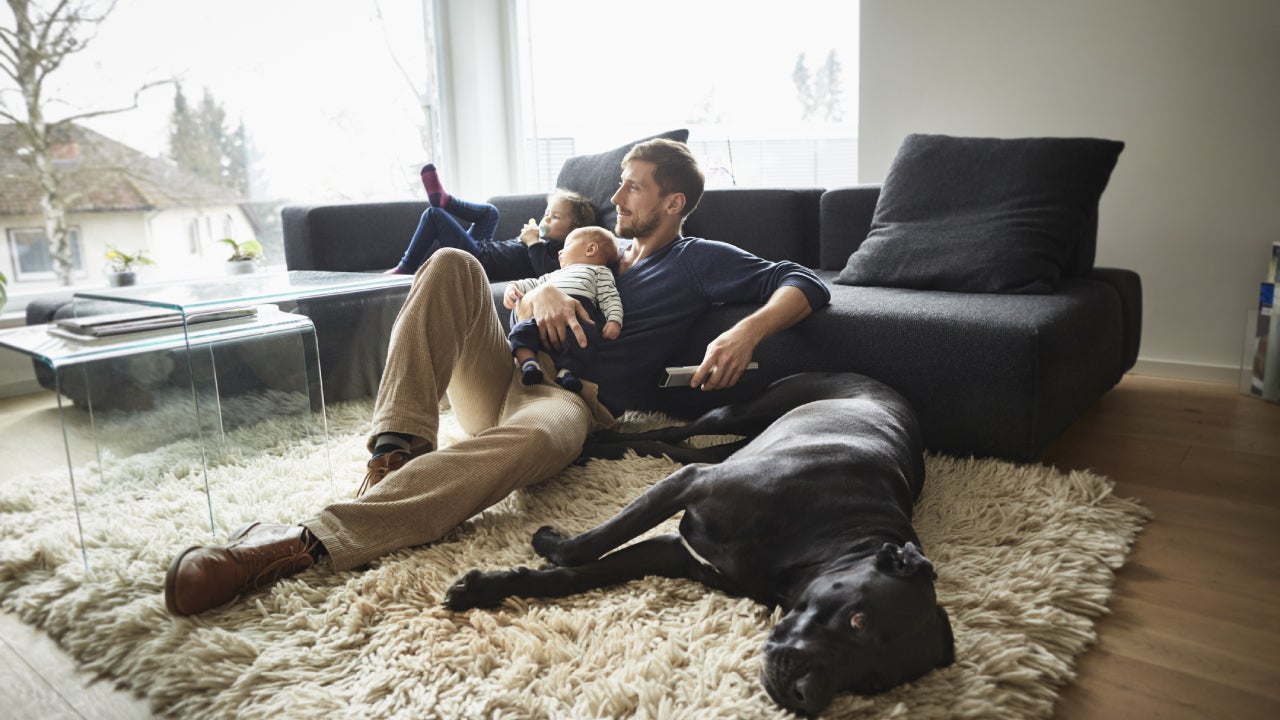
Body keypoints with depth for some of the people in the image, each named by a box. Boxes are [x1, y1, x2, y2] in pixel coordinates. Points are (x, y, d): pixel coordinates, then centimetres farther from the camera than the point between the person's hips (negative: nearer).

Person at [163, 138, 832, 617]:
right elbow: (524, 293, 27)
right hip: (507, 374, 6)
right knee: (452, 265, -17)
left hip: (574, 401, -6)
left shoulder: (699, 261, 14)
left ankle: (306, 543, -52)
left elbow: (805, 285, 4)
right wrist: (540, 292, 1)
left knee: (530, 438, -43)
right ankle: (398, 448, -30)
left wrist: (747, 331, -18)